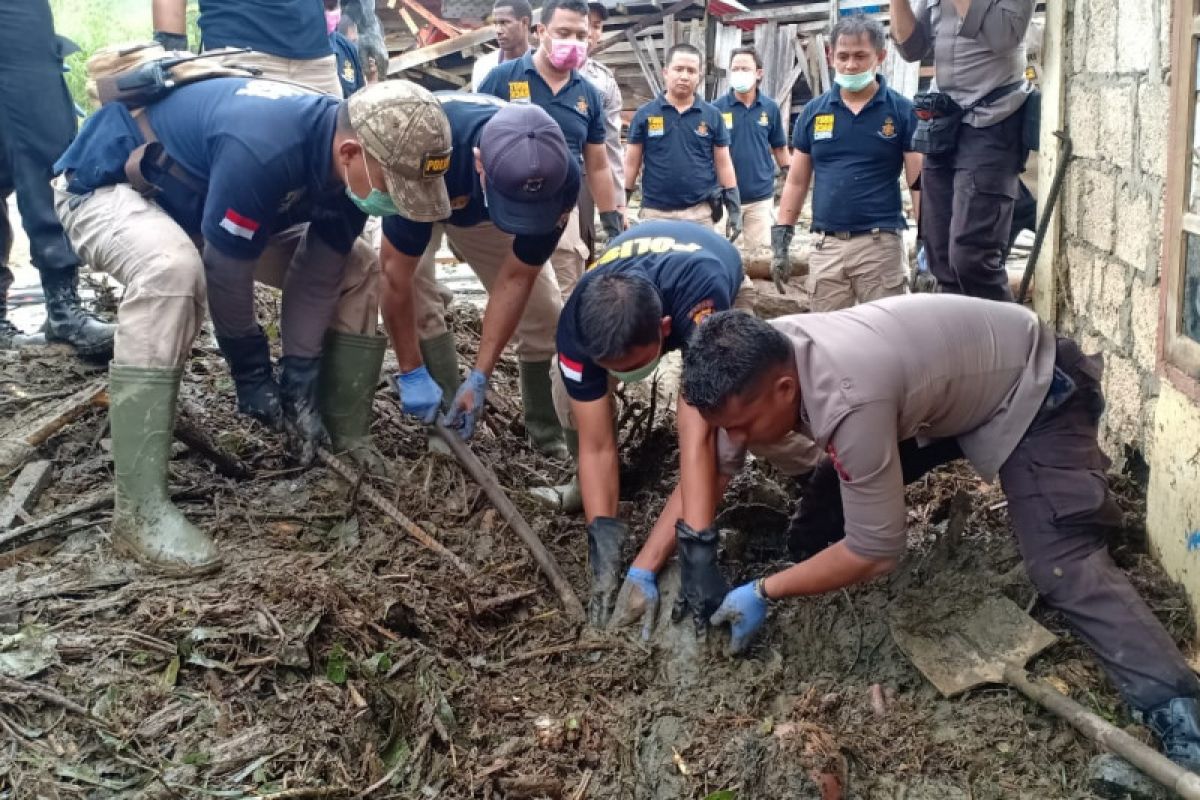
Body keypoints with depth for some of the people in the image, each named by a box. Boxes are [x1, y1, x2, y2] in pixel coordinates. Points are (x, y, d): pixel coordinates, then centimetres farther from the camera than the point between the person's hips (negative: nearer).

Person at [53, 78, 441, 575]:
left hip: (202, 199, 8)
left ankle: (349, 447, 8)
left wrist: (301, 384, -8)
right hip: (106, 186, -8)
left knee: (357, 272, 0)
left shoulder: (348, 160, -16)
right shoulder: (263, 150, -41)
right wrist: (252, 373, -15)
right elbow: (226, 272, -30)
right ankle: (140, 508, -36)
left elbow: (316, 277, -8)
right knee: (173, 270, -41)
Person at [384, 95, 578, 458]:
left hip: (478, 208, 2)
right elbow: (397, 271, -35)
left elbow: (516, 279, -26)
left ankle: (556, 440, 12)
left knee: (544, 311, -4)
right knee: (416, 295, -25)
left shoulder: (558, 176, -36)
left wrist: (479, 378, -27)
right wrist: (411, 373, -30)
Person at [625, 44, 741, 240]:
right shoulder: (645, 114, 3)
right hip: (655, 212, -1)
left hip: (700, 212, 1)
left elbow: (723, 164, 8)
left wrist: (734, 208, 3)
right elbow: (632, 163, 6)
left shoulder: (712, 116, 5)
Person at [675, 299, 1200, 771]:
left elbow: (876, 553, -32)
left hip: (1034, 390, -8)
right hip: (958, 370, 8)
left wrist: (764, 592, -25)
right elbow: (709, 459, -5)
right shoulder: (760, 358, -19)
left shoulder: (847, 401, -42)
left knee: (1060, 562, -19)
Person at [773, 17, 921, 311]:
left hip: (880, 244, -3)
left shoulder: (903, 111, -1)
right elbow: (796, 182, 12)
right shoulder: (813, 111, 7)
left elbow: (919, 183, -2)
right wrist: (780, 241, 6)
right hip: (825, 245, 3)